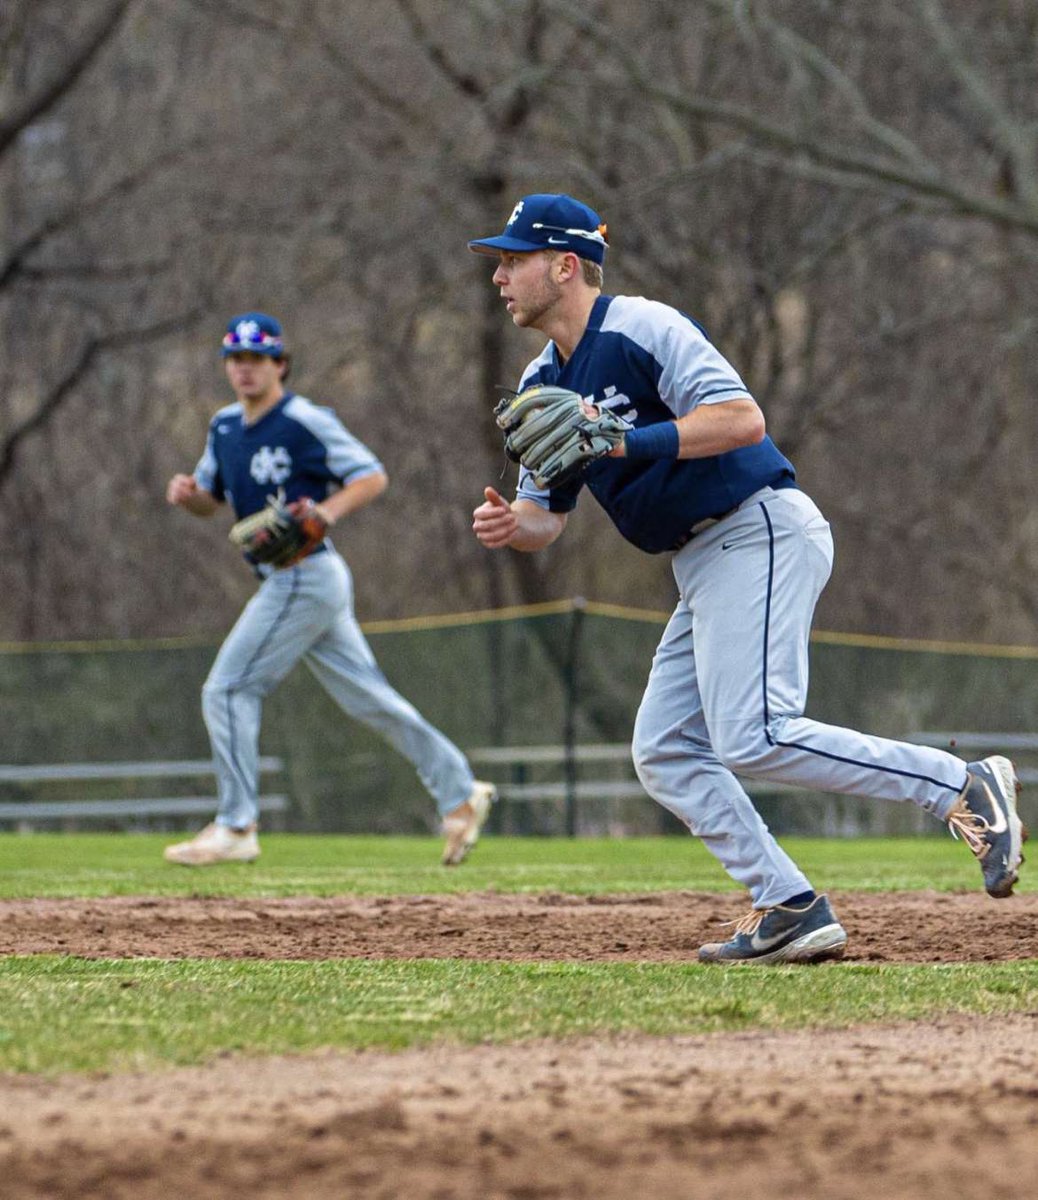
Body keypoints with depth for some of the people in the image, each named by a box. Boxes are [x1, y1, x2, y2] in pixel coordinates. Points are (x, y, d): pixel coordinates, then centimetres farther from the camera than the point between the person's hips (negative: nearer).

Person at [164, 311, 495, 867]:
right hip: (287, 583, 9)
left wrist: (327, 511, -25)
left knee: (228, 689, -9)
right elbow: (209, 500, 22)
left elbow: (373, 476, -9)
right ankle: (459, 794, 15)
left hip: (306, 576, -9)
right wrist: (186, 493, -1)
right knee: (368, 699, 11)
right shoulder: (225, 426, 13)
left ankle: (235, 828, -7)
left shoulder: (306, 421, -11)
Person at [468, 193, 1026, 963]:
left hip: (763, 532, -10)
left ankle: (962, 787, -18)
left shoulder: (642, 329, -11)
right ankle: (791, 912, 2)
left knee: (752, 740, -23)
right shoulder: (543, 386, 15)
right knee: (665, 754, 4)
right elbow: (547, 515, 16)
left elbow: (743, 418, -23)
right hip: (704, 567, 10)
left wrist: (626, 444, -28)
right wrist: (510, 525, -7)